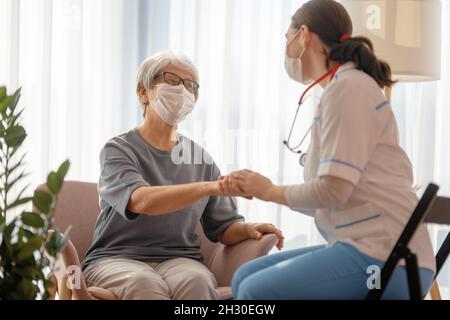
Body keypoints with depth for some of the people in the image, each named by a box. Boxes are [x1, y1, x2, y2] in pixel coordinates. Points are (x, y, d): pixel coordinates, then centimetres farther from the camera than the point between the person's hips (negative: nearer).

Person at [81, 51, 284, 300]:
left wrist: (247, 229, -10)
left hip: (179, 259, 3)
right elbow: (142, 201, -22)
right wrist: (212, 187, -33)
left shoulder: (200, 158, 12)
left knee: (196, 280, -33)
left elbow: (223, 227, 14)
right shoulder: (118, 150, -1)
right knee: (145, 283, -37)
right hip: (116, 258, -3)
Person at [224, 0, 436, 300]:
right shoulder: (345, 87, 20)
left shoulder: (348, 87, -10)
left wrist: (270, 190, -1)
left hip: (385, 257, -10)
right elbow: (326, 200, 17)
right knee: (246, 278, 8)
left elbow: (333, 190, -18)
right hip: (365, 246, 10)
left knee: (256, 292, -17)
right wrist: (257, 188, 8)